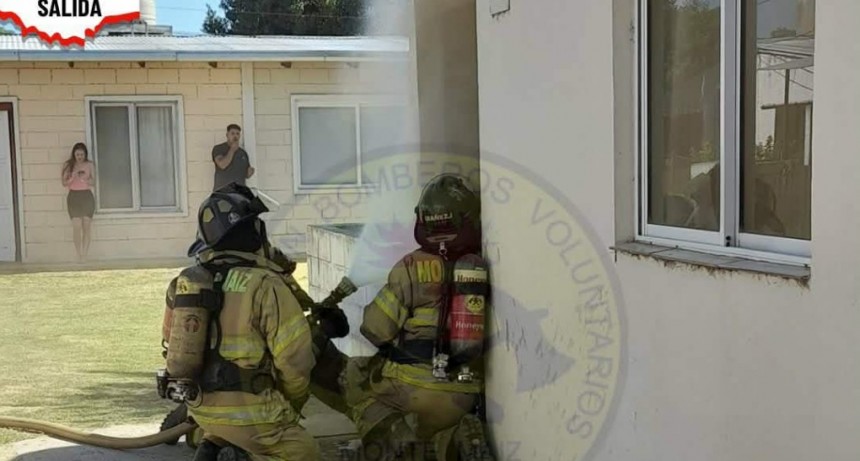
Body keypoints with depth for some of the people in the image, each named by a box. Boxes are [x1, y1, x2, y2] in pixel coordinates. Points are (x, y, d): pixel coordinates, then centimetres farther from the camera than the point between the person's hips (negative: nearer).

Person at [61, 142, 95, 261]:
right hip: (74, 196, -1)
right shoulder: (68, 165, 3)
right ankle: (79, 255, -6)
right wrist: (73, 176, -16)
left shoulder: (89, 165, 6)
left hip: (87, 196, 1)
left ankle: (85, 255, 3)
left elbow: (93, 182, 6)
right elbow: (64, 183, 1)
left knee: (87, 227, -1)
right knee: (77, 226, -9)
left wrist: (85, 179, -14)